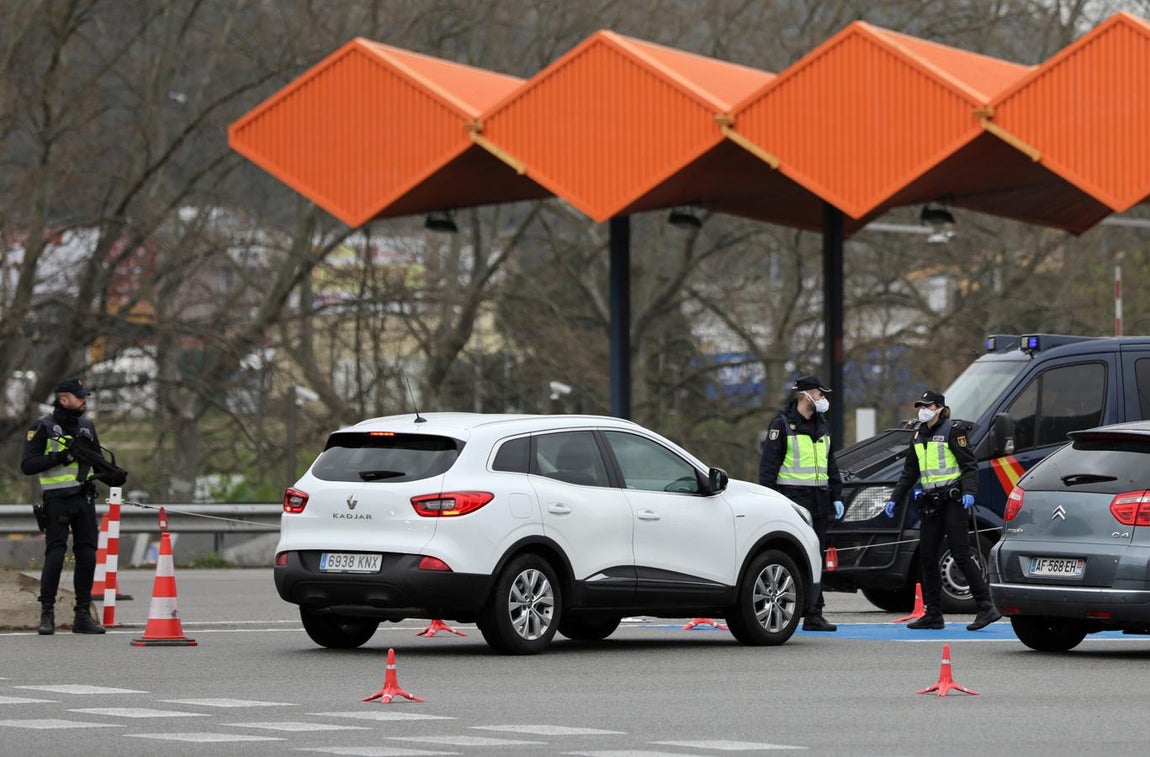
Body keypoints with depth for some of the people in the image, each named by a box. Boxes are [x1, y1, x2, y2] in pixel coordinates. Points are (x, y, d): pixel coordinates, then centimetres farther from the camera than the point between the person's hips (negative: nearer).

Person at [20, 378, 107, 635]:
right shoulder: (42, 428, -4)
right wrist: (59, 457, -20)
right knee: (55, 556, -10)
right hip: (57, 500, -5)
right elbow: (28, 465, -10)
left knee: (87, 556, 2)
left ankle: (83, 614, 9)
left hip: (84, 499, 5)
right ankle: (47, 614, -1)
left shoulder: (87, 426, 14)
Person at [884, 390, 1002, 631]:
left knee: (960, 554, -12)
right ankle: (933, 615, 10)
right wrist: (895, 498, 18)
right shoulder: (919, 435, 16)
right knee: (926, 557, 6)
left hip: (953, 500, -8)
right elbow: (909, 472, 23)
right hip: (931, 502, 8)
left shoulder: (952, 431, -6)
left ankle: (986, 608, -11)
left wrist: (969, 492, -25)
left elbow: (970, 465, -11)